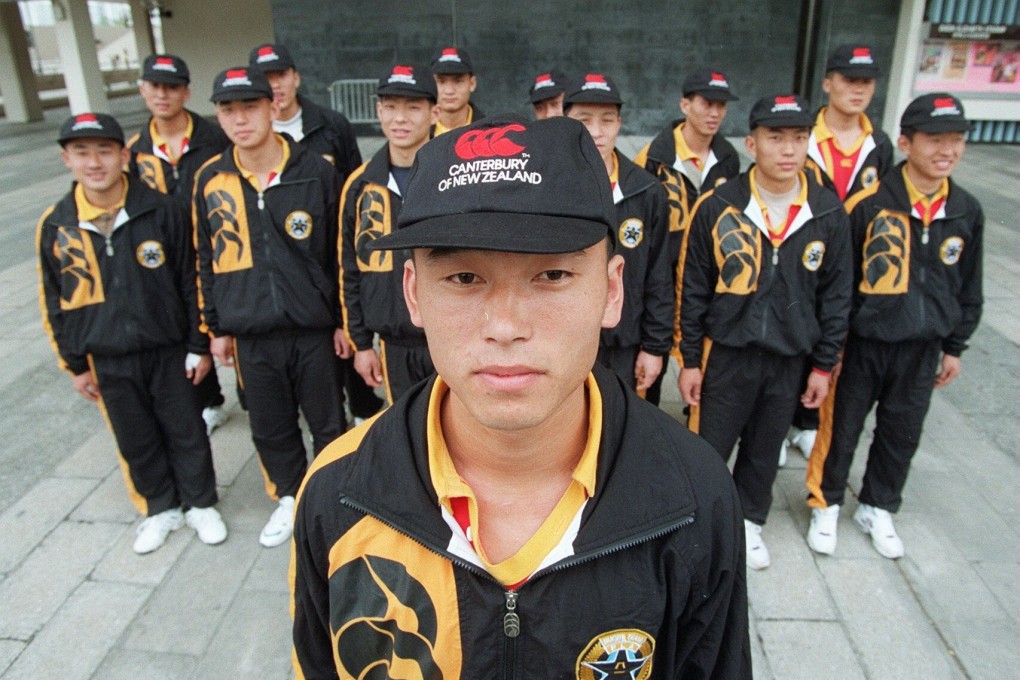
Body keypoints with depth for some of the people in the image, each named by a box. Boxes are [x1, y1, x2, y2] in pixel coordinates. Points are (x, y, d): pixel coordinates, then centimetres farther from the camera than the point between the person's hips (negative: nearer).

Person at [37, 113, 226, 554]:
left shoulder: (161, 211, -10)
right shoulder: (55, 226, -4)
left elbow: (191, 282, -4)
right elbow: (54, 303, 5)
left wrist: (199, 346, -3)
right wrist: (75, 365, 7)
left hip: (169, 351, -2)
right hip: (107, 361, 2)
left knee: (186, 432, 10)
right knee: (136, 441, 15)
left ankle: (200, 504, 31)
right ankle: (161, 510, 35)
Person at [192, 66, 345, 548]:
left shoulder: (315, 171, -6)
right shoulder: (210, 180, 2)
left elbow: (340, 252, -1)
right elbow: (206, 260, 10)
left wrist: (344, 320, -1)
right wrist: (216, 329, 11)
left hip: (314, 328, -2)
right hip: (251, 335, 3)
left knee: (327, 424, 10)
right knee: (269, 428, 16)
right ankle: (289, 498, 38)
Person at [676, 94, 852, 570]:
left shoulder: (828, 214, -3)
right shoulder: (717, 207, -10)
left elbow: (836, 295, 4)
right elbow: (692, 290, -5)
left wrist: (824, 366, 5)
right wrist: (690, 360, -4)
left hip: (790, 359, 3)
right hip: (726, 354, -2)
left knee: (765, 449, 18)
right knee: (707, 447, 7)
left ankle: (749, 521, 40)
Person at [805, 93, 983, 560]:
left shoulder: (967, 212, 1)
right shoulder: (868, 204, -15)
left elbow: (969, 288, 11)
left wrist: (955, 346, 13)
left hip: (922, 347, 5)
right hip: (863, 342, -4)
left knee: (902, 434, 16)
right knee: (841, 427, 8)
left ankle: (877, 509, 37)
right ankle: (825, 504, 29)